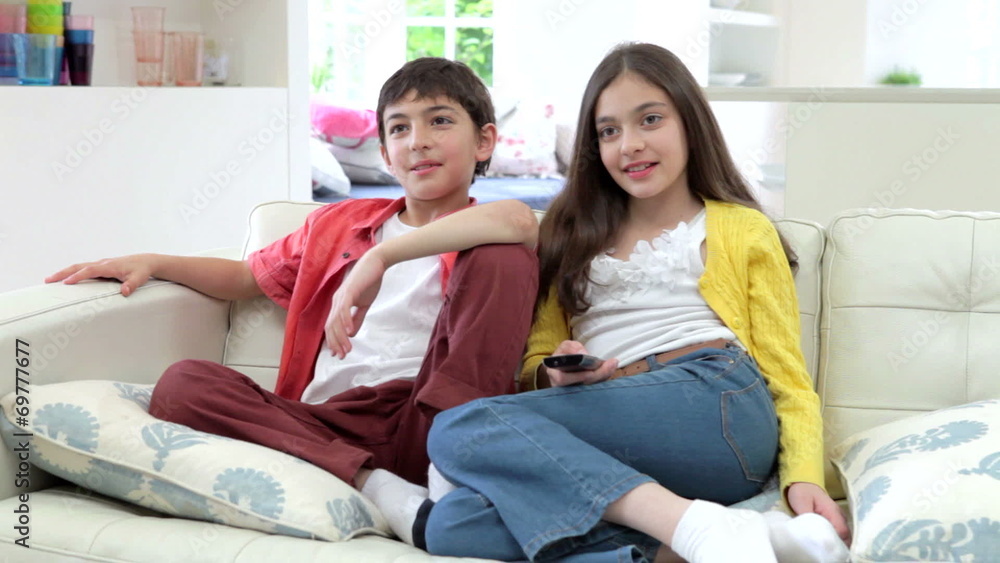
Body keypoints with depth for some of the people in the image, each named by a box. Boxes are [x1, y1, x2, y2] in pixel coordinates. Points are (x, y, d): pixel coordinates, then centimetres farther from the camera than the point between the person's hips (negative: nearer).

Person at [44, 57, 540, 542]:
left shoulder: (476, 242, 10)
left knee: (504, 253, -19)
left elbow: (517, 220, -17)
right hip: (332, 426, 4)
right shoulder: (338, 223, 28)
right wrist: (153, 263, 22)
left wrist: (382, 256, -23)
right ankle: (370, 487, -33)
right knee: (182, 383, -18)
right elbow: (247, 277, 38)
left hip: (431, 417, -4)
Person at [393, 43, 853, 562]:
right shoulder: (572, 234, 27)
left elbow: (787, 374, 8)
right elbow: (534, 363, 20)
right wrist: (555, 377, -4)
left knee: (461, 428, -27)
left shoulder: (743, 229, 16)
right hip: (612, 451, 4)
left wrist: (804, 477, -10)